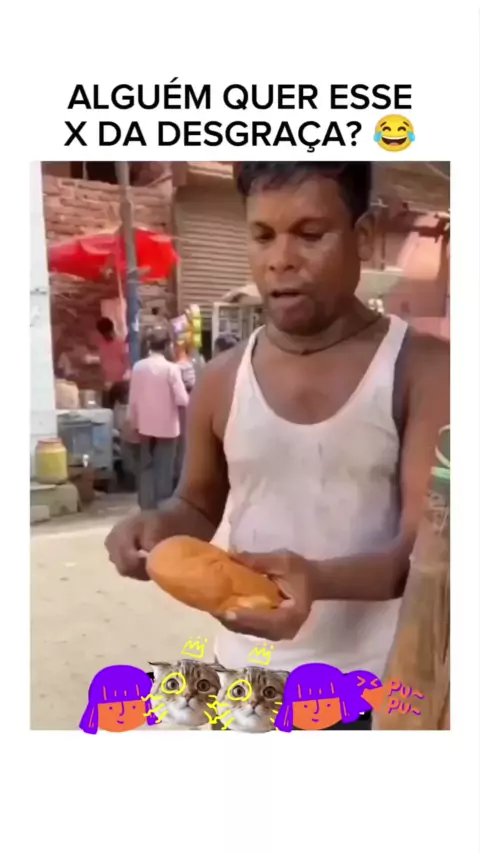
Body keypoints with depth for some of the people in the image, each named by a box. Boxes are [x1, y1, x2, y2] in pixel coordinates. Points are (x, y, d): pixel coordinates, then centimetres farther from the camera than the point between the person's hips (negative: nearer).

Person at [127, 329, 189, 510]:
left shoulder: (138, 367, -2)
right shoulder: (171, 368, -14)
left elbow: (133, 399, 2)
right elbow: (182, 400, -17)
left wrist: (133, 423, 12)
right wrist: (188, 397, 6)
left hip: (145, 425, 4)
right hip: (167, 426, -4)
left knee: (146, 467, 13)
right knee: (164, 469, 4)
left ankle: (146, 506, 18)